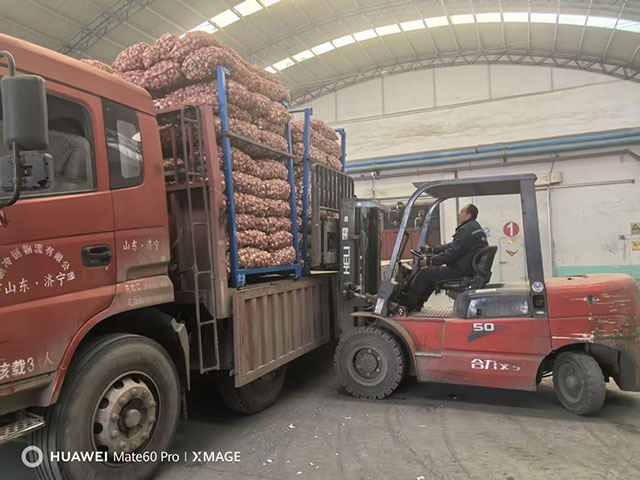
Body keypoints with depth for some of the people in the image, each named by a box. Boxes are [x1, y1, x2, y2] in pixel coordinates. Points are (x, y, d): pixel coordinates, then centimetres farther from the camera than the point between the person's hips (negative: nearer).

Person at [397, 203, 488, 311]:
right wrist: (432, 250, 20)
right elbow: (452, 246, 21)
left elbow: (452, 252, -23)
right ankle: (416, 304, 23)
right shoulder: (474, 227, 17)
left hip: (462, 271, -11)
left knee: (425, 272, -8)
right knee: (433, 271, 21)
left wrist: (431, 261, -14)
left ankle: (408, 301, 5)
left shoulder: (467, 230, -18)